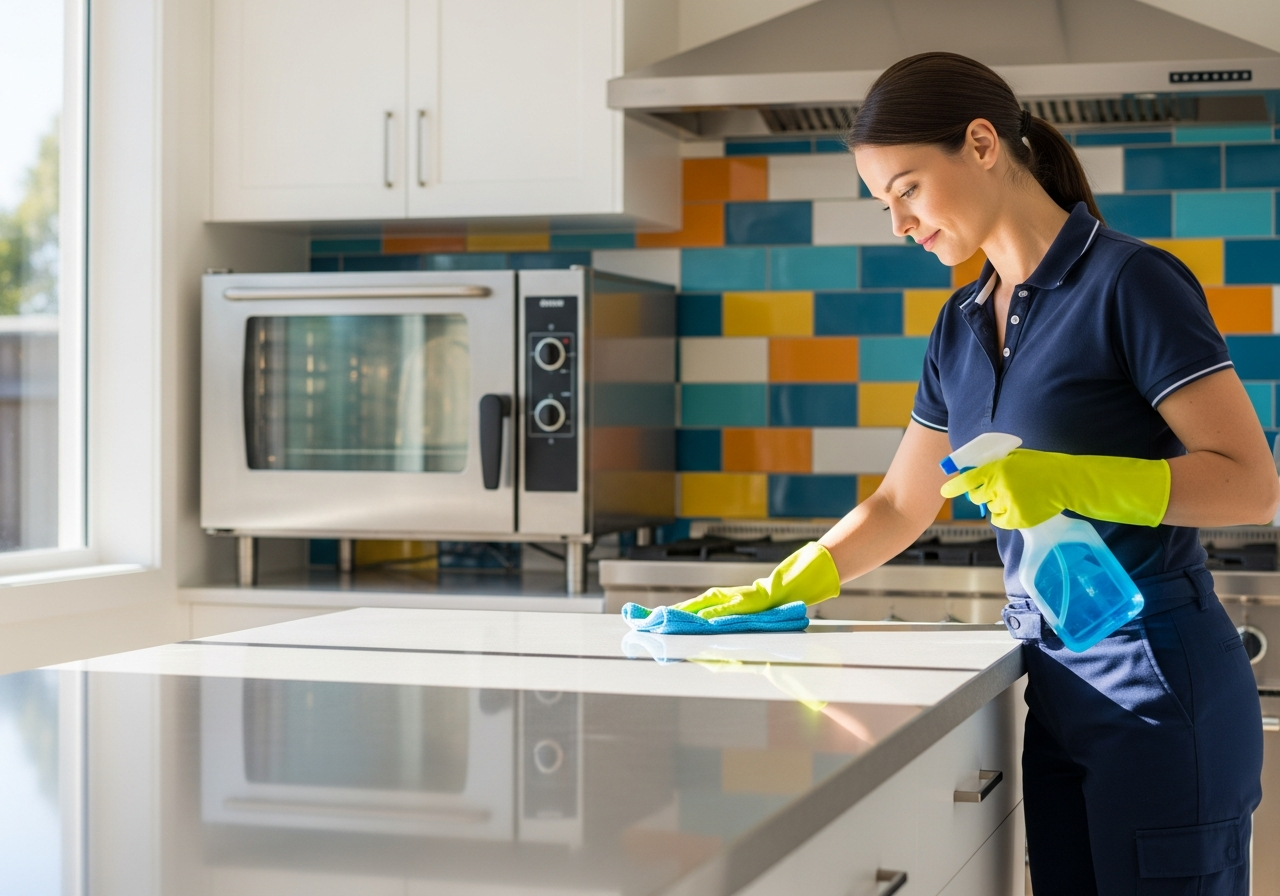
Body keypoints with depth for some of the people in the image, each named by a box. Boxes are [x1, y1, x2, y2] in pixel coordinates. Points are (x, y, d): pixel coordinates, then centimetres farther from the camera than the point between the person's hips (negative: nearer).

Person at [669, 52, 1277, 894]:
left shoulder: (1129, 282, -10)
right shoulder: (963, 326, 13)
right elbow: (900, 507, 21)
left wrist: (1068, 482, -24)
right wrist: (778, 590, 12)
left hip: (1159, 676, -7)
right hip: (1054, 679, 7)